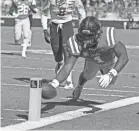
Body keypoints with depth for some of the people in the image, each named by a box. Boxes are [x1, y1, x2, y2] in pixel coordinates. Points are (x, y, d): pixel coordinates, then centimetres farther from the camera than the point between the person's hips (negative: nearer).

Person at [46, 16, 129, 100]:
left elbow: (124, 57, -50)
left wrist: (110, 75, -65)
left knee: (109, 82, 20)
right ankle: (80, 86, 61)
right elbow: (67, 67, -45)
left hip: (109, 61, -1)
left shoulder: (108, 36, -50)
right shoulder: (77, 43, -43)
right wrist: (54, 83, -64)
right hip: (92, 61, 1)